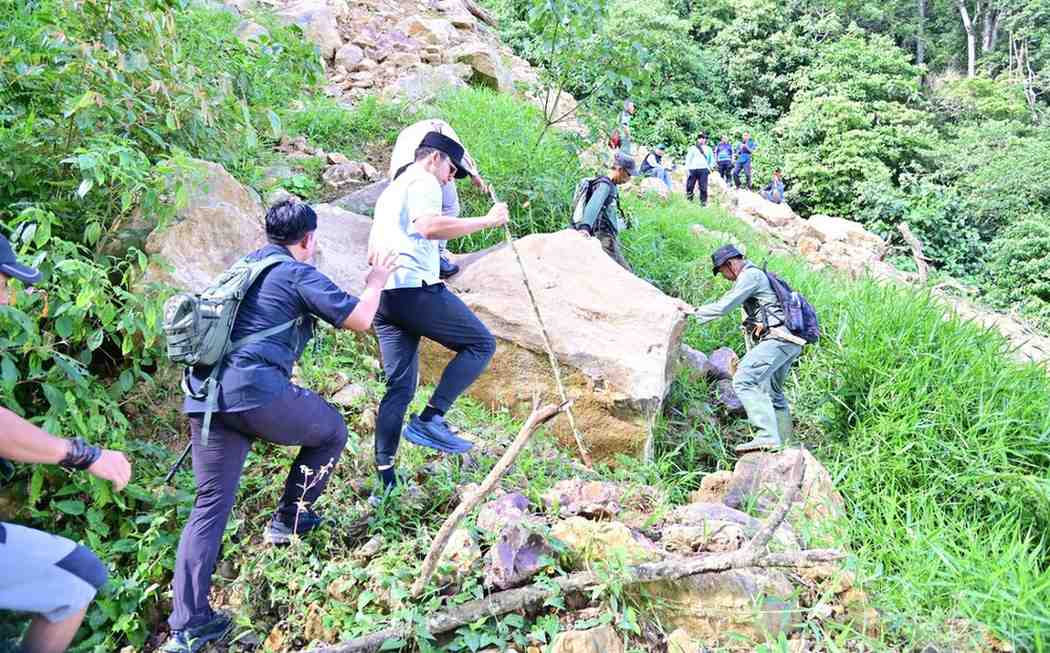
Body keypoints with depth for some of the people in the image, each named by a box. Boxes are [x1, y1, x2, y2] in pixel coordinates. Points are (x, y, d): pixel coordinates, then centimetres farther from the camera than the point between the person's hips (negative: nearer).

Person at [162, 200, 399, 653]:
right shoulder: (298, 273, 1)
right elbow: (359, 319, -1)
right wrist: (375, 282, 18)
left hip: (204, 395, 7)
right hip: (256, 392, -7)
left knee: (210, 505, 10)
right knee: (332, 430, 19)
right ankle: (288, 520, 24)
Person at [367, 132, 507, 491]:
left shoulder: (389, 190, 31)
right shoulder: (423, 181, 2)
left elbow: (372, 252, 33)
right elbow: (429, 226, -19)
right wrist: (486, 220, -15)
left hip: (383, 294, 9)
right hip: (414, 287, -9)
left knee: (399, 386, 9)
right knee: (480, 343, -1)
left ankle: (384, 475, 7)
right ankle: (430, 419, -11)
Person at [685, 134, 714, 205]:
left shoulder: (708, 149, 18)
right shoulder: (693, 148, 13)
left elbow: (712, 160, 24)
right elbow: (688, 158, 9)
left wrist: (709, 168, 10)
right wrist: (688, 168, -2)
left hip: (703, 170, 0)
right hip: (693, 169, 0)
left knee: (703, 187, -7)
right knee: (690, 186, -4)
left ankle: (703, 202, -2)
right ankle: (689, 201, 6)